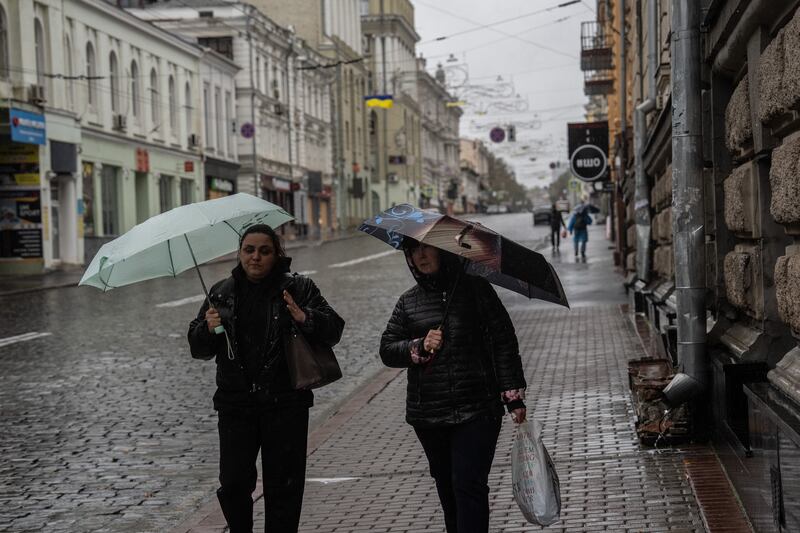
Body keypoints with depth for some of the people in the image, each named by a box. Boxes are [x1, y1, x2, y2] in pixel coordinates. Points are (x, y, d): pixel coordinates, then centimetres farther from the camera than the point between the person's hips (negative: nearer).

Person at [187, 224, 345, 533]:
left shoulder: (297, 288, 2)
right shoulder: (222, 293, 9)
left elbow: (333, 330, -5)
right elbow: (198, 349, 10)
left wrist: (305, 318, -24)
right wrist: (208, 329, -12)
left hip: (285, 404, -2)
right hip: (235, 404, 2)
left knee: (283, 486, 3)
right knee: (233, 485, 2)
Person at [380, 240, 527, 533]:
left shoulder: (475, 288, -1)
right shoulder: (408, 302, 9)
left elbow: (504, 342, -3)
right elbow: (387, 350, 6)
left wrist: (513, 396, -8)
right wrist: (419, 347, -14)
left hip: (476, 411, -4)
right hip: (428, 415, 4)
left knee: (468, 485, -12)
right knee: (447, 488, 14)